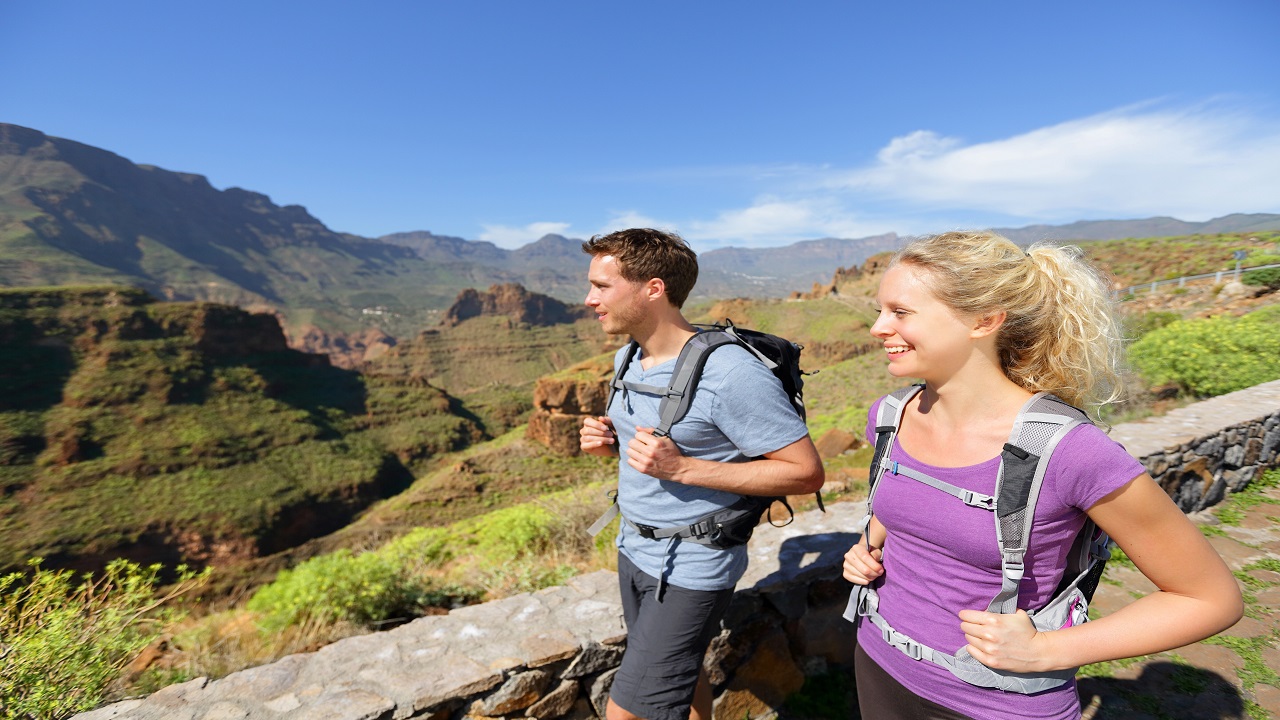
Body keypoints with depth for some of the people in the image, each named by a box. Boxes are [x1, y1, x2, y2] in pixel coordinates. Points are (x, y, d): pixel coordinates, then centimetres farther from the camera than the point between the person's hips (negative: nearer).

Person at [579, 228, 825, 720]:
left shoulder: (730, 373, -26)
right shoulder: (627, 358, 1)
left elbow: (806, 473, -21)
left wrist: (682, 468, -28)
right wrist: (609, 440, -7)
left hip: (690, 569, -7)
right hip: (634, 549, 8)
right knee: (679, 677, 24)